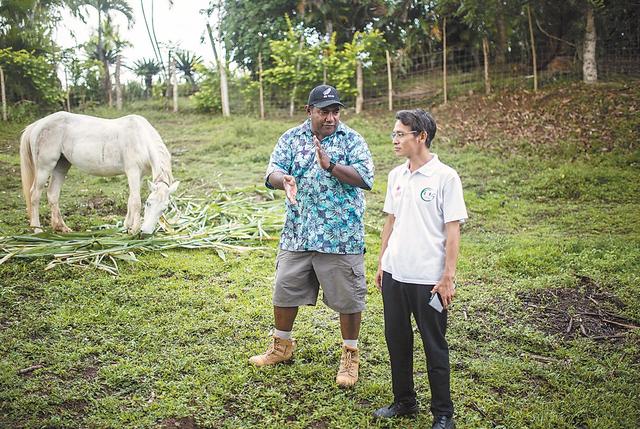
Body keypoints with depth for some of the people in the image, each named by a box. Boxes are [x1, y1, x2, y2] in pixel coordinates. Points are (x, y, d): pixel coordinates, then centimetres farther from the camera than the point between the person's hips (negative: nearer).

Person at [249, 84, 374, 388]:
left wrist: (329, 164, -24)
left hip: (340, 235, -3)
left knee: (347, 296, 5)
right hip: (297, 233, 3)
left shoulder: (352, 140, -2)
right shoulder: (291, 138, 5)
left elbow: (366, 179, -13)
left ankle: (350, 355, 25)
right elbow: (272, 173, -6)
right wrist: (283, 179, -30)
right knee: (285, 291, 14)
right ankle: (281, 346, 37)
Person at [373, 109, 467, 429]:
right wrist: (381, 264, 13)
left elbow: (452, 229, -10)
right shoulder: (396, 176, 8)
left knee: (434, 346, 6)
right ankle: (404, 402, 34)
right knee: (397, 340, 16)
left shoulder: (445, 177, -10)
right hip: (394, 274, 6)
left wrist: (448, 277, -12)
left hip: (429, 279, -6)